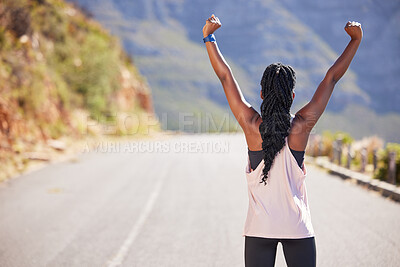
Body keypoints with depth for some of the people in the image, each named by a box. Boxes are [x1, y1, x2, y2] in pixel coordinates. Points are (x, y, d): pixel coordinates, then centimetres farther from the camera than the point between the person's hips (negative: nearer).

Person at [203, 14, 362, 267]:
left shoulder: (252, 126, -7)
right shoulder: (302, 126, -7)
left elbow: (226, 77, 0)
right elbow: (332, 77, 1)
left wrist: (209, 37, 8)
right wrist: (356, 39, 9)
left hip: (259, 229, 0)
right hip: (298, 228, 0)